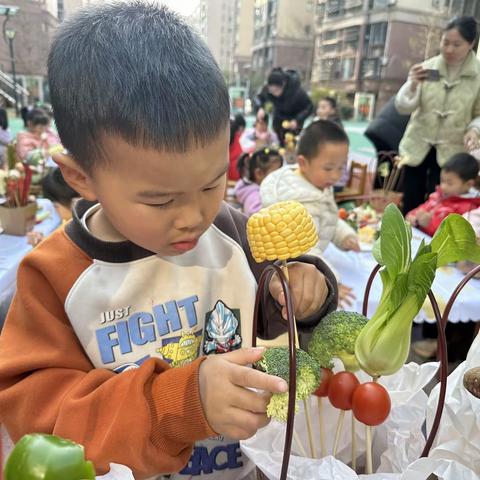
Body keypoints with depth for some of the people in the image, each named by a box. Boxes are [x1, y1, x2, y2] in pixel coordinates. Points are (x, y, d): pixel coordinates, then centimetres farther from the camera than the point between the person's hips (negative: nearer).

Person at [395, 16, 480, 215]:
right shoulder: (427, 67, -3)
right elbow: (403, 107, -7)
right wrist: (412, 86, -26)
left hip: (451, 152, -1)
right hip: (418, 146, 1)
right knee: (410, 206, 6)